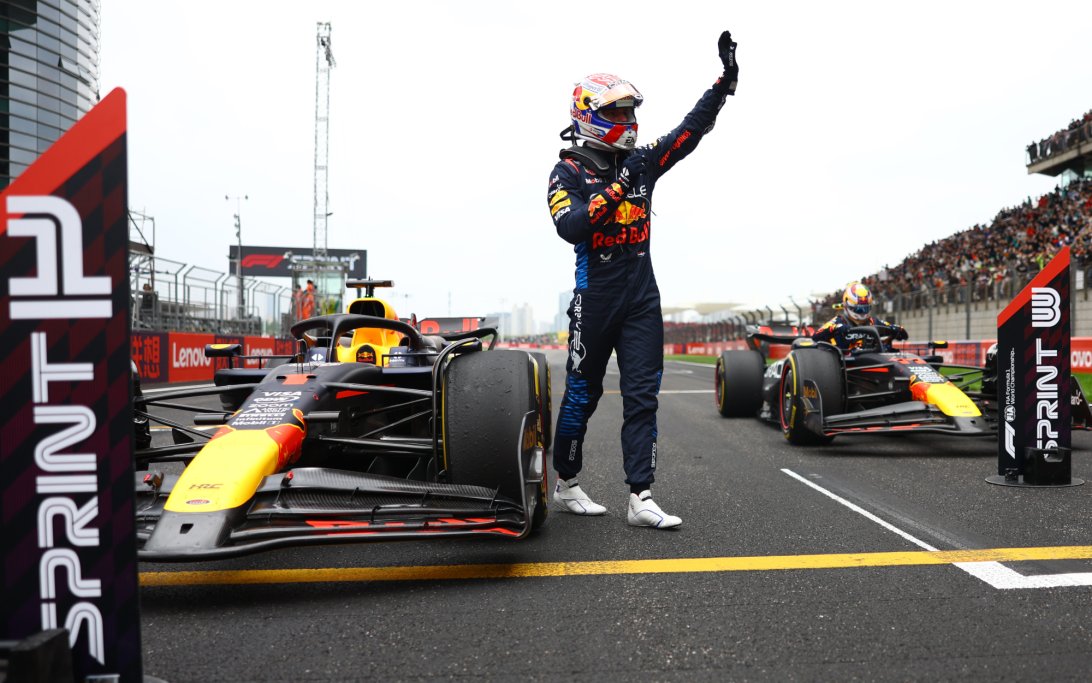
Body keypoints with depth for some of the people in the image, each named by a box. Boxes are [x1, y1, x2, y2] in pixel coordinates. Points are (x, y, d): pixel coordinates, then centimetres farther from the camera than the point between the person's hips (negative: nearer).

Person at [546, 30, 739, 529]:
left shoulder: (641, 161, 11)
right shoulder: (568, 172, -3)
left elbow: (690, 130, 9)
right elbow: (569, 226, -19)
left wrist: (725, 81, 0)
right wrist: (617, 188, -21)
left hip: (642, 296, 5)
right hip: (595, 296, -5)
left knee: (642, 396, -1)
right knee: (582, 393, 6)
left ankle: (641, 499, 1)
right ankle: (566, 485, 24)